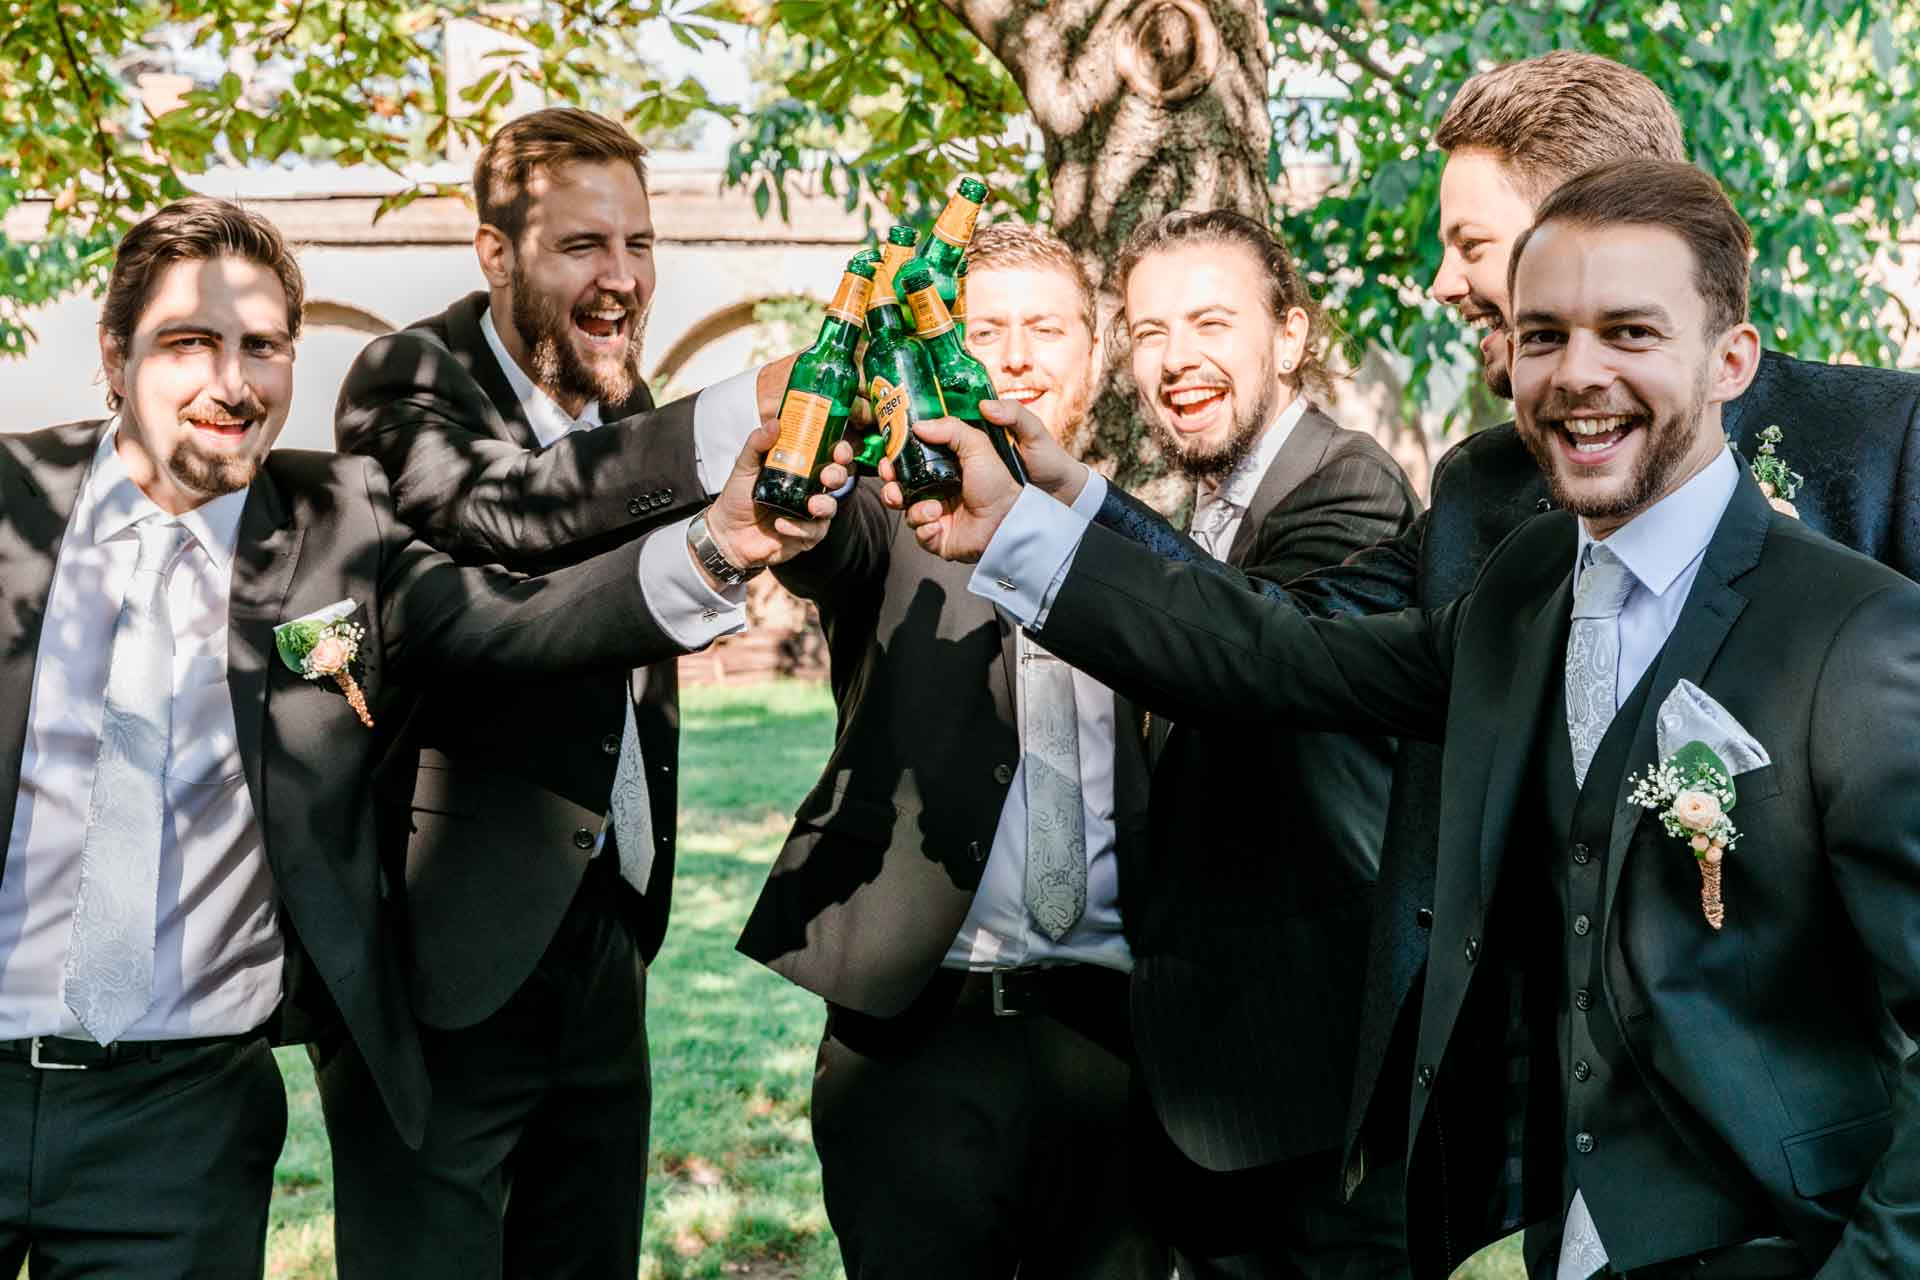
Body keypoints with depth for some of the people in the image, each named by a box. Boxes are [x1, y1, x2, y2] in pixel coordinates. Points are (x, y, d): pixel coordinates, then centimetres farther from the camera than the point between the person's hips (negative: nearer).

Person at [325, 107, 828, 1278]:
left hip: (604, 945, 7)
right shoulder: (412, 381, -10)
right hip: (447, 949, -7)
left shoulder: (628, 414, 13)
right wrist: (744, 413, -39)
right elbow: (492, 510, -32)